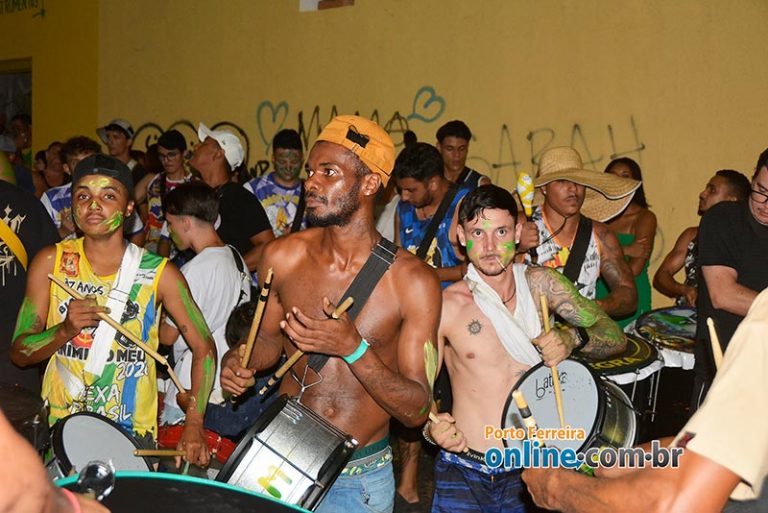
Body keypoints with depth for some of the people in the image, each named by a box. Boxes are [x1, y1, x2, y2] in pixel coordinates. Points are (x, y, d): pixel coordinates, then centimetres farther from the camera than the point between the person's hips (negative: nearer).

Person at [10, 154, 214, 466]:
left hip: (133, 432, -1)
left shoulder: (158, 273, -5)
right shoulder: (51, 263, -1)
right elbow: (19, 353, 1)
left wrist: (194, 424, -12)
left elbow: (204, 349, -1)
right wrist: (66, 329, -19)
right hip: (60, 428, 1)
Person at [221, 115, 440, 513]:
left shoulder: (413, 281, -16)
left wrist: (352, 348, -28)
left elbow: (416, 411, -15)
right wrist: (239, 360, -9)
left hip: (360, 476, -2)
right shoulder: (283, 257, -6)